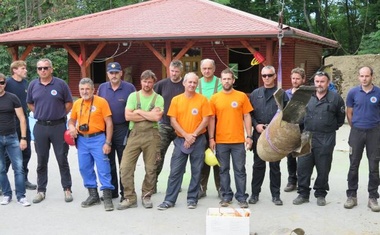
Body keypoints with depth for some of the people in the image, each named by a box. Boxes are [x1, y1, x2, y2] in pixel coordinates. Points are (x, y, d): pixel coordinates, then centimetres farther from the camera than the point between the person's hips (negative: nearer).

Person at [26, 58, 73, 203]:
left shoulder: (60, 84, -3)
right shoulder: (33, 85, 4)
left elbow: (69, 103, 5)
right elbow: (30, 104, 17)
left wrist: (59, 114, 3)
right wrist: (41, 114, 7)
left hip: (59, 126, -2)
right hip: (40, 127, 3)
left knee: (62, 160, 3)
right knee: (41, 161, 9)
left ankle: (67, 189, 12)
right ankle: (41, 190, 18)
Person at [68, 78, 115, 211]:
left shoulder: (101, 102, -7)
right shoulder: (77, 103, 8)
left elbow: (109, 123, -7)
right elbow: (72, 119, 22)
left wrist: (108, 142, -12)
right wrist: (71, 127, -3)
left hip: (98, 139, -5)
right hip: (82, 140, 5)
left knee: (103, 168, -4)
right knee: (84, 168, 10)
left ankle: (107, 197, 3)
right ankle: (93, 195, 23)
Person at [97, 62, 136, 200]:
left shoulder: (129, 88, -4)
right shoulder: (102, 88, 6)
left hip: (123, 129, -4)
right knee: (108, 162, 11)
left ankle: (125, 193, 13)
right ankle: (111, 191, 23)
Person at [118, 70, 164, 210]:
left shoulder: (158, 98, 4)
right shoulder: (133, 96, 8)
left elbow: (157, 117, -12)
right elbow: (128, 116, -5)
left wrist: (139, 111, -4)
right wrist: (149, 115, -6)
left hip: (151, 134, -1)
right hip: (135, 134, 1)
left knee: (150, 168, 5)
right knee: (125, 166, -5)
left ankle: (146, 196, 21)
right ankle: (130, 198, 5)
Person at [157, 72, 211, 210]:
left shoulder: (202, 100, -1)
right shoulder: (176, 100, 2)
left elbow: (206, 120, -4)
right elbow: (173, 120, -2)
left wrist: (193, 135, -12)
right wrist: (186, 135, -11)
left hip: (198, 140, -1)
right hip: (180, 140, 1)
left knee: (196, 171, 5)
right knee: (175, 171, 1)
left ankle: (192, 199, 16)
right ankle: (169, 200, 6)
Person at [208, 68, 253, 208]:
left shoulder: (242, 96, 2)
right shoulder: (214, 98, 4)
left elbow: (247, 117, 4)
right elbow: (212, 119, 6)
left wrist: (249, 136, -2)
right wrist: (211, 138, 1)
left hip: (238, 140, -1)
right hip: (221, 141, 1)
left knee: (240, 170, 4)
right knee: (224, 170, 9)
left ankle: (241, 197, 12)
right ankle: (226, 196, 19)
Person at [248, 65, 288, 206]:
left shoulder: (281, 94, 4)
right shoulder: (255, 94, 10)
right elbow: (249, 113, 7)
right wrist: (256, 125, -7)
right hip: (258, 134, 1)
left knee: (275, 165, 6)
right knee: (258, 165, 7)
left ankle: (275, 194, 15)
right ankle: (255, 193, 16)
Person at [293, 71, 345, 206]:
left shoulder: (335, 98, -3)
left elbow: (341, 117, 6)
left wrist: (331, 128, 8)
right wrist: (306, 129, 11)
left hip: (326, 139, -3)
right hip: (307, 137, 3)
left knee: (323, 169, 6)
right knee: (303, 167, 4)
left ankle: (320, 194, 20)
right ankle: (303, 194, 15)